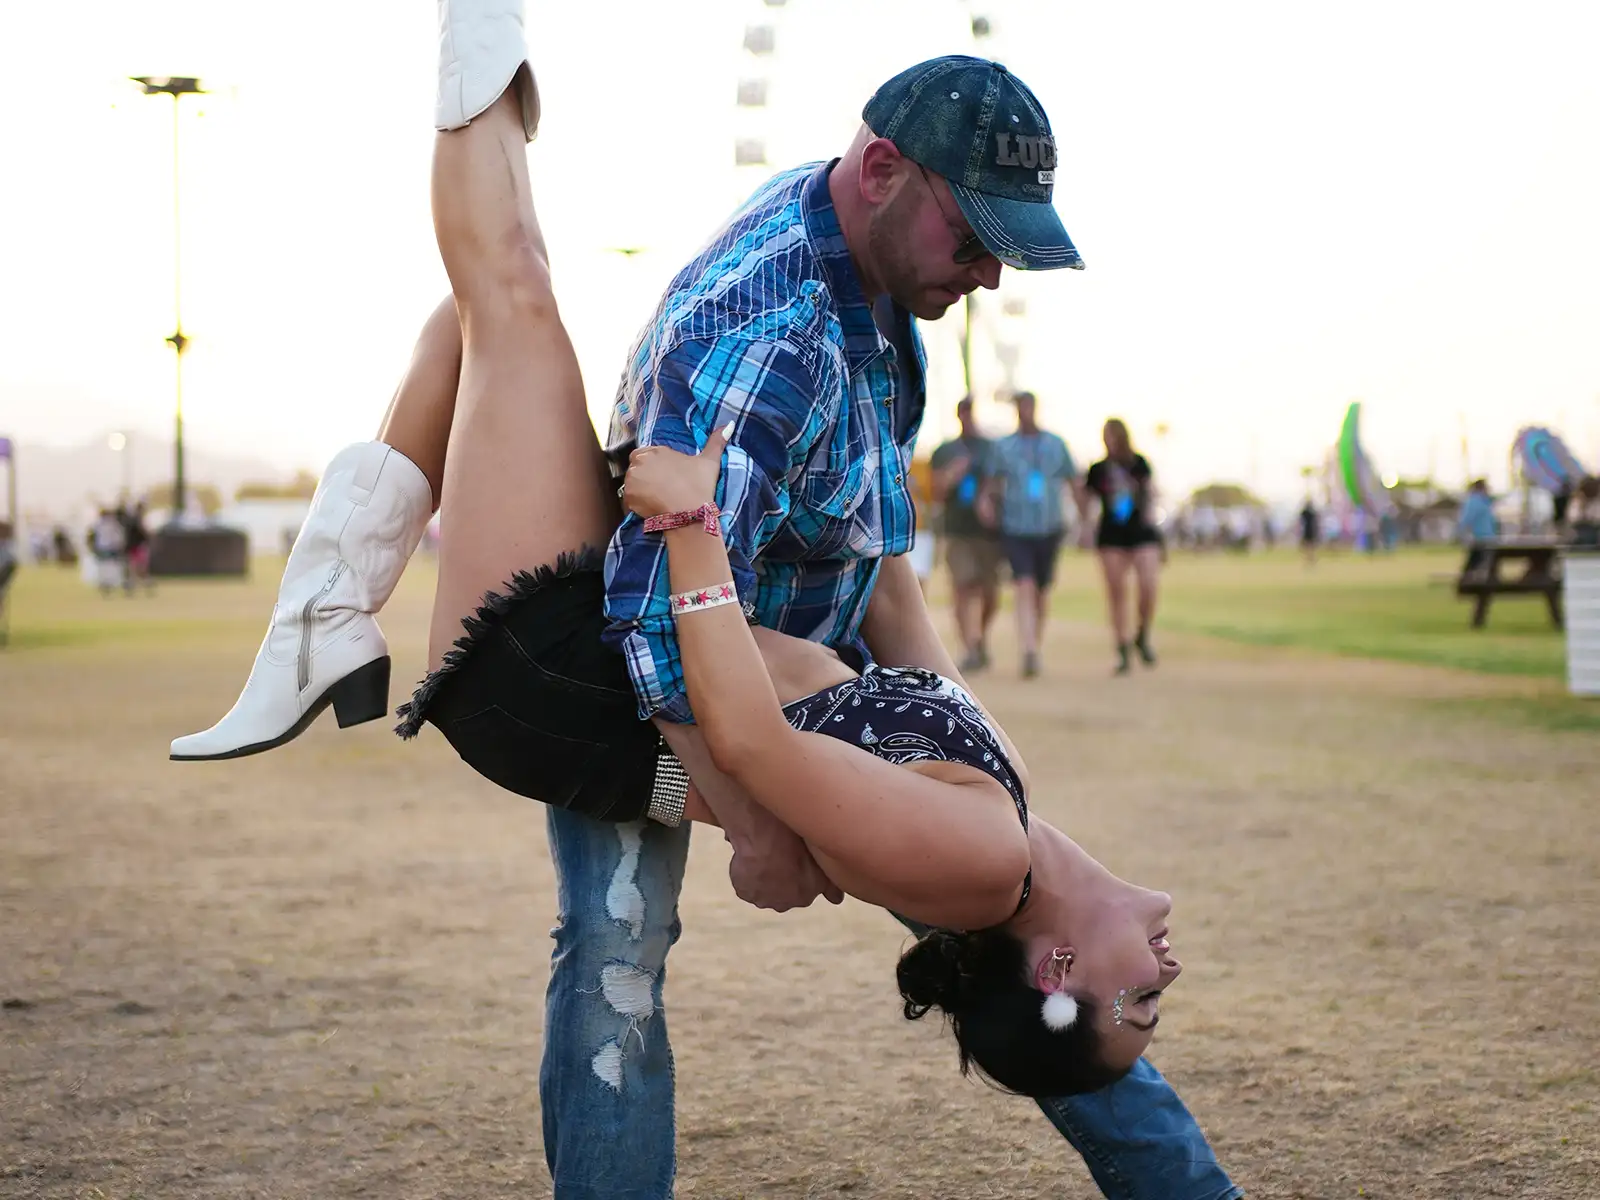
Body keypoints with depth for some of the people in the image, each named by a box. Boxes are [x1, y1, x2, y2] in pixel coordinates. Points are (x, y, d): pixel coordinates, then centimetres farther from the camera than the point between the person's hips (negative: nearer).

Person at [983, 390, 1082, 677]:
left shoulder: (1055, 444, 5)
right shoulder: (1003, 447, 3)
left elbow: (1074, 485, 10)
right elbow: (993, 483, 10)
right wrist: (988, 500, -12)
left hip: (1050, 528, 2)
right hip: (1016, 528, -2)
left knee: (1042, 591, 10)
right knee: (1025, 587, -16)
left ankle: (1035, 647, 27)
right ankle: (1029, 655, -24)